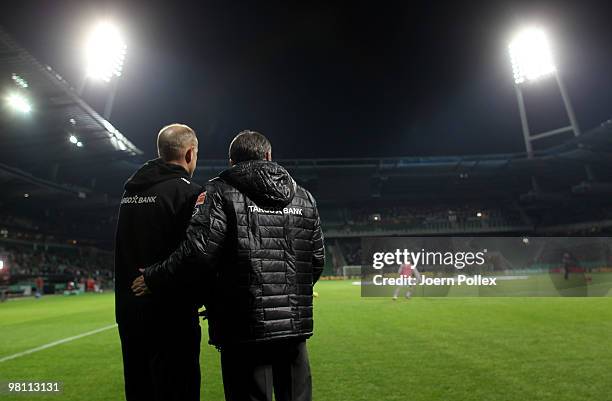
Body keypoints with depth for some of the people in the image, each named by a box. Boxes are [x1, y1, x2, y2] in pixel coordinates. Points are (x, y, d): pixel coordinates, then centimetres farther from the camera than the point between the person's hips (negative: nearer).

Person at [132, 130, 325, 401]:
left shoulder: (221, 191, -4)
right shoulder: (304, 198, 10)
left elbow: (198, 251, -15)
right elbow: (317, 260, 12)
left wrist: (154, 278, 1)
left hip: (244, 329, -4)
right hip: (295, 326, 5)